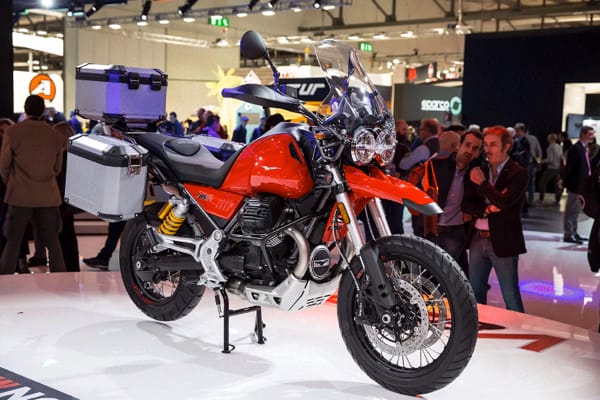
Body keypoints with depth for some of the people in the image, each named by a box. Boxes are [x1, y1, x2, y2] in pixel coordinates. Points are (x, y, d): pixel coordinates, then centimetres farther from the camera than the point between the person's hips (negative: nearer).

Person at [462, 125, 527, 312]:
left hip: (503, 241, -6)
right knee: (475, 293, 15)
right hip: (478, 239, 6)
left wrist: (483, 183, -13)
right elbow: (466, 204, 5)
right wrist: (487, 209, -12)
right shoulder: (478, 171, 9)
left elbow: (505, 201, -22)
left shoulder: (518, 173, -8)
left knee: (511, 295, 2)